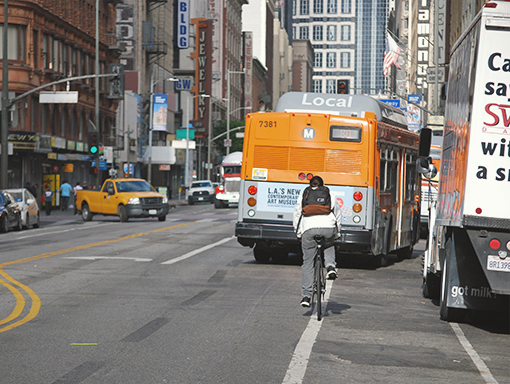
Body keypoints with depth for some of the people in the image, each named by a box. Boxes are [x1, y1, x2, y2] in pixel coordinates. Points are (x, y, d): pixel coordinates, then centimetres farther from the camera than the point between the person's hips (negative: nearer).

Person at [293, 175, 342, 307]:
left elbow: (296, 216, 19)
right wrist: (336, 233, 32)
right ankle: (330, 266, 4)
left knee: (307, 263, 7)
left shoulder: (303, 195, 21)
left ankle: (306, 296, 3)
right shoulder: (331, 195, 22)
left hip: (309, 229, 0)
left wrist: (299, 234, 26)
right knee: (328, 247, 34)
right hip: (328, 227, 1)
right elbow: (338, 215, 23)